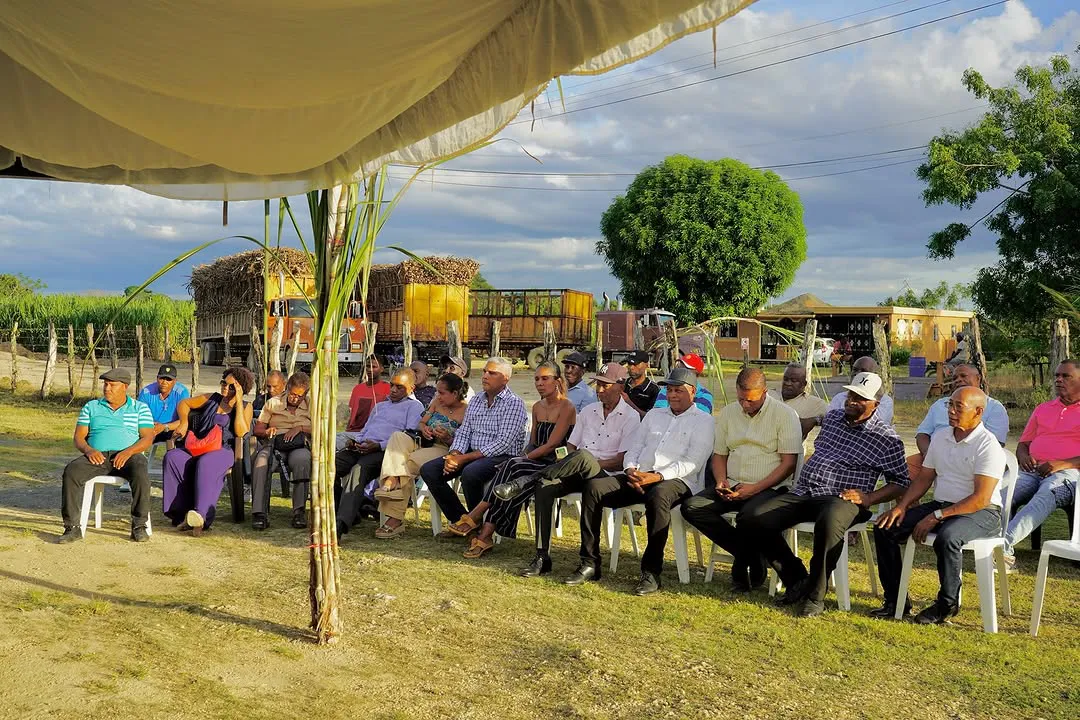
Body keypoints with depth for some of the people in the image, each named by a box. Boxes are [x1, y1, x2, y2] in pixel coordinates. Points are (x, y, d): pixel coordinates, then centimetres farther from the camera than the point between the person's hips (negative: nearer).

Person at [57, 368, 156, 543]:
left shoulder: (140, 408, 13)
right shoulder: (91, 407, 20)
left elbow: (147, 439, 3)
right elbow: (78, 437, 13)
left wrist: (128, 451, -17)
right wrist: (88, 450, -10)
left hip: (129, 455, -2)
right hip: (97, 455, 2)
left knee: (140, 474, -37)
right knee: (71, 471, -29)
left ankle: (139, 526, -27)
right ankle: (72, 527, -24)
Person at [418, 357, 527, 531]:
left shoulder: (514, 403, -7)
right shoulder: (476, 401, 16)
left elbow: (503, 443, -16)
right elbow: (463, 433, 13)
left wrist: (465, 458, -18)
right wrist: (453, 455, -10)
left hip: (502, 457, -7)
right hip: (472, 454, 7)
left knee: (470, 472, -37)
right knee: (428, 470, -9)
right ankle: (459, 519, -2)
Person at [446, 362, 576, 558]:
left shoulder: (566, 407, -6)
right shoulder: (537, 407, 19)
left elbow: (552, 444, -13)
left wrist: (526, 458, -15)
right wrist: (523, 458, 0)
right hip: (536, 463, 6)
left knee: (512, 468, -30)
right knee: (511, 481, -27)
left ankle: (475, 517, -25)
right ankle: (485, 537, -33)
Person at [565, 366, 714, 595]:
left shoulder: (703, 420, 8)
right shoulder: (654, 414, 26)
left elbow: (692, 463, -6)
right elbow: (634, 448, 21)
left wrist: (658, 476, -19)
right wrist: (631, 470, -3)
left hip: (676, 481, -5)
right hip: (637, 478, 6)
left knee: (658, 495, -41)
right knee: (593, 487, -18)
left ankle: (651, 572, -32)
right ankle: (589, 564, -17)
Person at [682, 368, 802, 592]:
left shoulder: (784, 414, -4)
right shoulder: (728, 413, 13)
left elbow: (788, 463, -9)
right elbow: (719, 454, 18)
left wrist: (755, 488, -17)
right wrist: (721, 481, -3)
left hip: (769, 487, -6)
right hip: (732, 486, 6)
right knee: (691, 507, -18)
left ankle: (744, 559, -5)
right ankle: (749, 554, -8)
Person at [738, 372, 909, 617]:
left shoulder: (887, 439, 2)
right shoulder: (832, 417, 18)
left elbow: (901, 483, 1)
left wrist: (868, 498, -12)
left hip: (840, 499, -6)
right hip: (802, 493, 6)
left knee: (829, 522, -44)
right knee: (749, 521, -15)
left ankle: (815, 595, -22)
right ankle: (797, 577, 1)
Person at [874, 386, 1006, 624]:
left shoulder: (988, 446, -13)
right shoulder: (940, 436, 10)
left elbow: (981, 499, -20)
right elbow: (923, 478, 14)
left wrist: (937, 517, -22)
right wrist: (901, 507, -2)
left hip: (981, 513, -7)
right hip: (941, 505, 7)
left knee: (947, 537, -38)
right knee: (884, 527, -9)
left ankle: (947, 604, -15)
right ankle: (895, 599, -1)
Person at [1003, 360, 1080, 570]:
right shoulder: (1042, 409, 28)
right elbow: (1023, 443, 28)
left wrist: (1062, 464, -14)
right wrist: (1023, 456, 4)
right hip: (1032, 471, 5)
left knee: (1045, 496, -39)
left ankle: (1004, 543, -54)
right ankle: (1005, 552, -39)